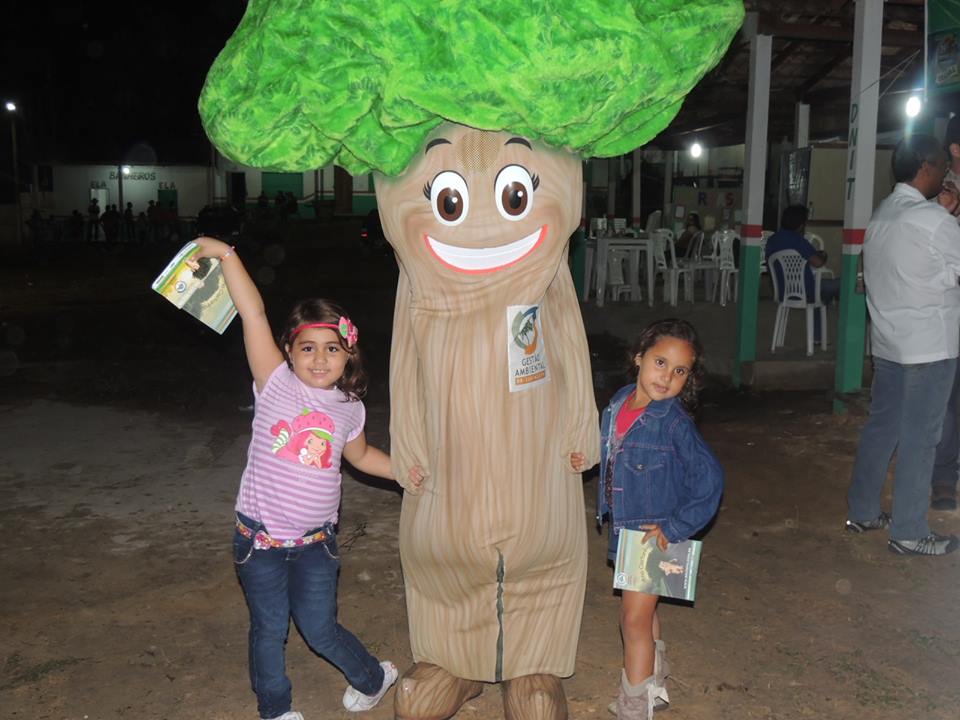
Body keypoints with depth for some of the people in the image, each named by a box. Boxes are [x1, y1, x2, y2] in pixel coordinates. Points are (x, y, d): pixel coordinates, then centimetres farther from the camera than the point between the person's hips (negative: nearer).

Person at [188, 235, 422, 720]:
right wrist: (225, 253, -23)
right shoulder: (277, 385, -9)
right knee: (268, 629, 12)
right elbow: (252, 313, -19)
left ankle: (374, 677, 36)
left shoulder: (348, 408, 1)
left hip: (315, 540, 1)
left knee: (320, 630, 8)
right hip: (259, 536, -1)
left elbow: (360, 455, 21)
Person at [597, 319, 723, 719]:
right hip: (624, 528, 7)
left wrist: (675, 528, -21)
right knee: (641, 611, 24)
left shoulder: (675, 423, -22)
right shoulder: (618, 404, -3)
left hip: (656, 535, -7)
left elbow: (709, 479, -25)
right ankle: (654, 683, 46)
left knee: (635, 618, 1)